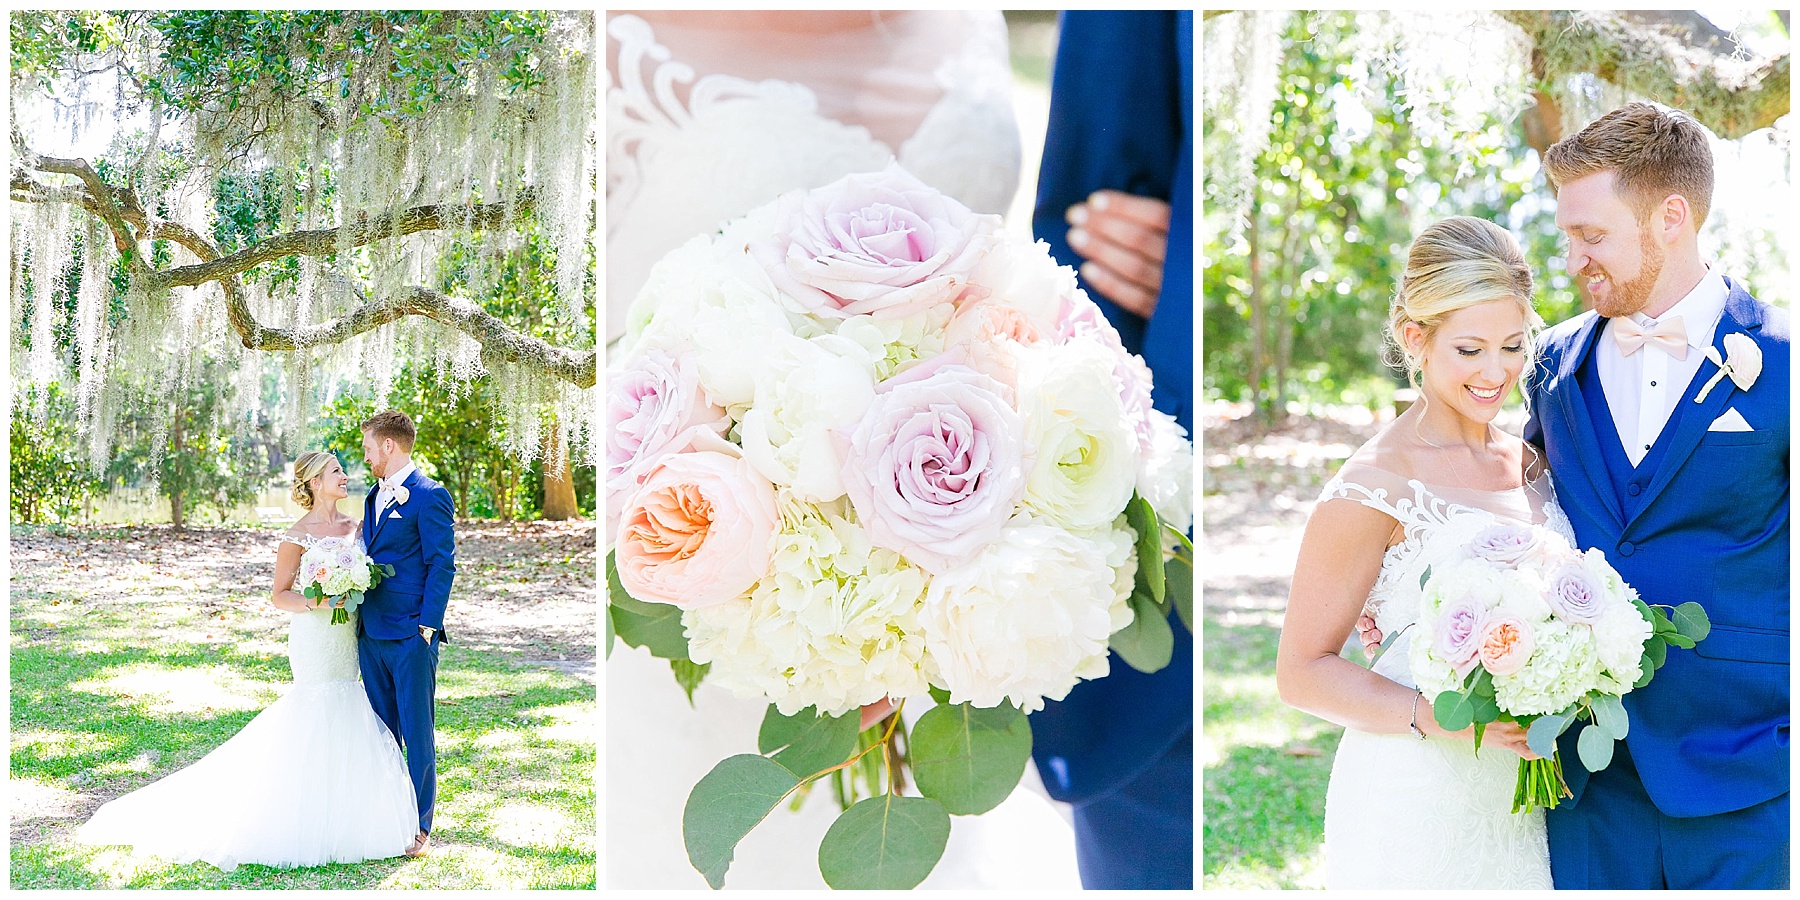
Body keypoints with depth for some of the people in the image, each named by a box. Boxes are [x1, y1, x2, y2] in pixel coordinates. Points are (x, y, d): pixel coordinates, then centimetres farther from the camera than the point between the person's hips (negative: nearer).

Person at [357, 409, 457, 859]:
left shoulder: (430, 496, -9)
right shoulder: (374, 497, 17)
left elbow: (442, 565, -11)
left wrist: (427, 626, -16)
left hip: (411, 635, -8)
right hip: (372, 634, 8)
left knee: (417, 733, -1)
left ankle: (419, 827, 5)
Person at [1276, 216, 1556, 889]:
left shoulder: (1528, 461, 6)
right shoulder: (1374, 487, -15)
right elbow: (1303, 672, -13)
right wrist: (1440, 720, -25)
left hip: (1520, 797, 6)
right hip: (1413, 801, -6)